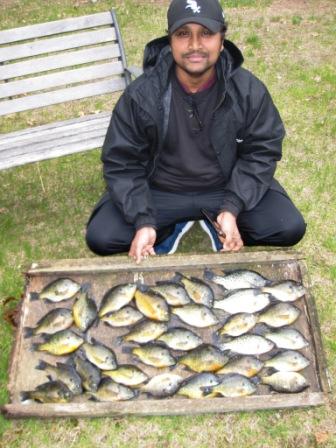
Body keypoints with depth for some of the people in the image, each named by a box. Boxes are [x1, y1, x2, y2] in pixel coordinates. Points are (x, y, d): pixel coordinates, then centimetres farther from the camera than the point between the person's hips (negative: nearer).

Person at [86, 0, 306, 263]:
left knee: (290, 228, -16)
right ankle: (173, 227, 10)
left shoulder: (249, 90, -14)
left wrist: (232, 209, -21)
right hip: (159, 192, 0)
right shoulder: (141, 95, -18)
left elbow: (261, 151, -8)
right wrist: (143, 222, -24)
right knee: (100, 237, -18)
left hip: (226, 188, 1)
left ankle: (215, 223, 11)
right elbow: (122, 163, -12)